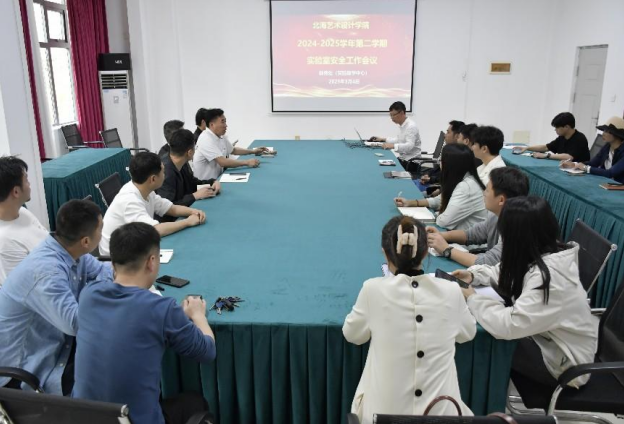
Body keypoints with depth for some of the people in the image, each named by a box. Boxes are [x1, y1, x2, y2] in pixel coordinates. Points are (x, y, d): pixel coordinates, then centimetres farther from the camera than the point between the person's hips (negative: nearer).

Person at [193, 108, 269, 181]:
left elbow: (233, 150, 24)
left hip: (217, 178, 8)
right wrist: (247, 163, -22)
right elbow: (223, 162, -28)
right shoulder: (206, 139, -21)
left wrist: (253, 151, 13)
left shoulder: (221, 136, 6)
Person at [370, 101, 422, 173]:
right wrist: (383, 139, 16)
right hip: (402, 159, 9)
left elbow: (409, 146, -29)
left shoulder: (411, 126, -18)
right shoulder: (401, 125, 10)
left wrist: (393, 146, -40)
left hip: (411, 162, -9)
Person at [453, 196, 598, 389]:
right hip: (548, 337, 8)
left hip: (564, 362, -8)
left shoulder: (548, 276, -35)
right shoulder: (544, 251, -7)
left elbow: (508, 325, -38)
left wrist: (472, 298, -22)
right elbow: (505, 271, 11)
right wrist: (473, 274, -6)